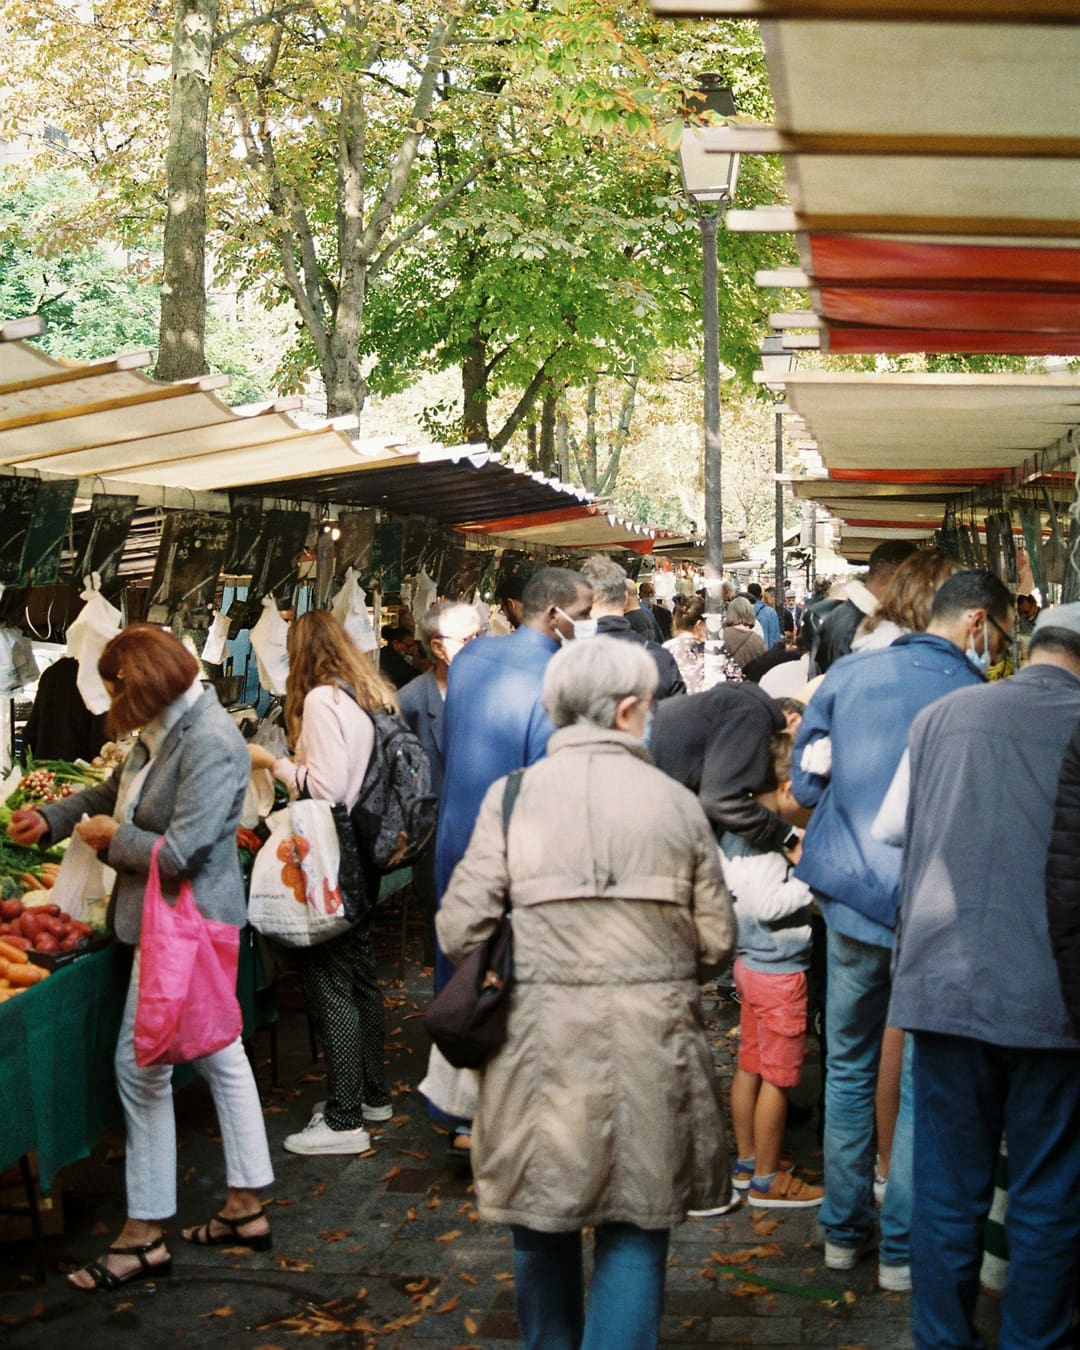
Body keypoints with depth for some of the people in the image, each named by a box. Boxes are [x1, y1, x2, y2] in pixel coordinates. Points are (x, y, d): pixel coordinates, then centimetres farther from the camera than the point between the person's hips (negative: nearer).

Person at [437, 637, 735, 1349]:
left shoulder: (512, 795, -2)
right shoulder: (676, 802, 0)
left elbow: (461, 930, -6)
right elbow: (716, 942, 1)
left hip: (540, 1041, 0)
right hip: (651, 1043, 0)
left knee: (543, 1223, 17)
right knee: (635, 1229, 9)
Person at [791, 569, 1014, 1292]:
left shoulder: (849, 674, 0)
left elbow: (806, 782, 6)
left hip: (850, 900, 4)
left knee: (850, 1066, 18)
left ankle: (844, 1229, 28)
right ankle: (904, 1248, 16)